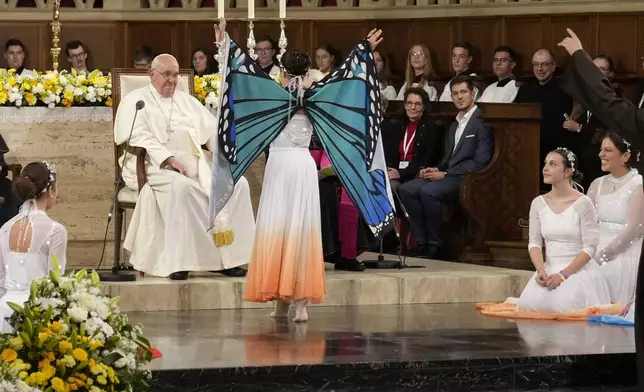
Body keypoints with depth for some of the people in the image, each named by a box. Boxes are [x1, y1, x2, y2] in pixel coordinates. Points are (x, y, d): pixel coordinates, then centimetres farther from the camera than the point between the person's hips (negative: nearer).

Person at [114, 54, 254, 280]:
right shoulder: (136, 101, 7)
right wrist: (168, 159, -23)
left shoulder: (187, 102, 25)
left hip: (195, 165, 6)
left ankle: (227, 257, -18)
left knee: (236, 184, -17)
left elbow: (213, 131, 20)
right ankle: (176, 260, -35)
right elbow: (139, 137, -9)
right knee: (180, 186, -39)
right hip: (156, 165, -6)